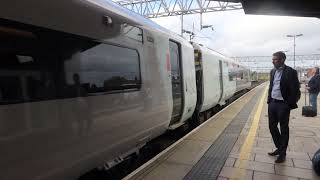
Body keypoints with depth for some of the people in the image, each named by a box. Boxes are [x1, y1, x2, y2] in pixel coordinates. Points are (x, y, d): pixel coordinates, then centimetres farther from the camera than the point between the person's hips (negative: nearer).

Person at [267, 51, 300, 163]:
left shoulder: (290, 72, -12)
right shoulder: (273, 71, 9)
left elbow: (295, 90, -12)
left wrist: (290, 105, -13)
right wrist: (269, 100, 11)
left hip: (283, 105, -7)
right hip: (272, 103, 7)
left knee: (284, 129, 7)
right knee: (272, 127, 14)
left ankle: (282, 153, 20)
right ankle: (279, 148, 32)